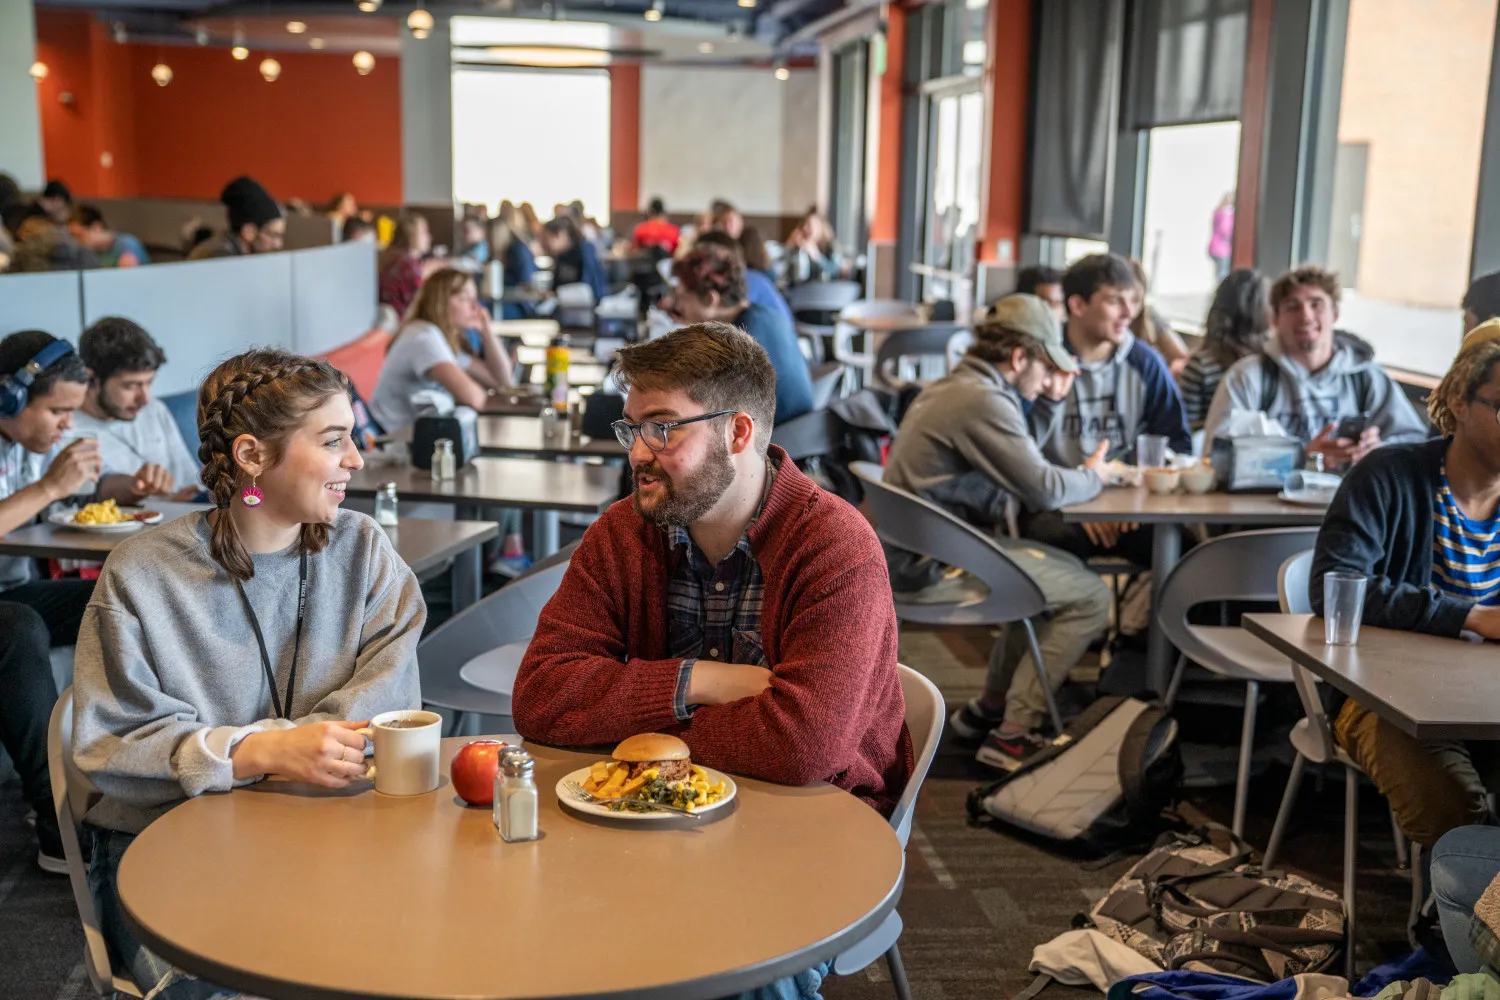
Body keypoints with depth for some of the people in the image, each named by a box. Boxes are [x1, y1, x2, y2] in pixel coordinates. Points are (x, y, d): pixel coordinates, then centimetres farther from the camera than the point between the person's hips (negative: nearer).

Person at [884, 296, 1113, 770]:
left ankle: (989, 708, 25)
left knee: (1063, 571, 22)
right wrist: (1092, 476, 1)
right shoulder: (983, 400, -18)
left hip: (916, 549, 11)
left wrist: (1049, 397, 14)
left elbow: (1022, 468, 20)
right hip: (939, 563, -10)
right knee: (1089, 595, -5)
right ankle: (1013, 735, -1)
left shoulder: (953, 387, 15)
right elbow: (1043, 489, -19)